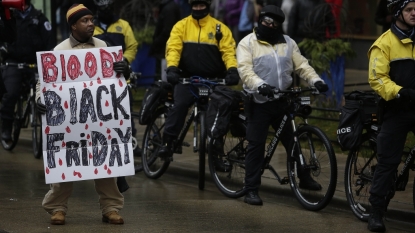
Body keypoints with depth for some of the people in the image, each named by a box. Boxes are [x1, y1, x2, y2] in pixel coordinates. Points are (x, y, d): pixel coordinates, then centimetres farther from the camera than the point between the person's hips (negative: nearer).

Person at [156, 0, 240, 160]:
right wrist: (171, 68, -25)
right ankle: (167, 142, -13)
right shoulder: (181, 26, 4)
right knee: (179, 105, -18)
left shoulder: (219, 28, 3)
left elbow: (228, 51, -6)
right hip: (187, 78, -1)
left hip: (213, 80, 1)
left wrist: (232, 70, -24)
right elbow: (173, 48, -8)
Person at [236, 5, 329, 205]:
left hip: (282, 101, 4)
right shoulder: (248, 43, -2)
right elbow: (245, 70, -15)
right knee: (256, 145, -3)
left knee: (292, 140, 13)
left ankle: (304, 178, 28)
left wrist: (316, 80, -12)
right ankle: (251, 190, 1)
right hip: (259, 102, -4)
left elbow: (302, 65, 5)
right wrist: (260, 85, -32)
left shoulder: (288, 43, 11)